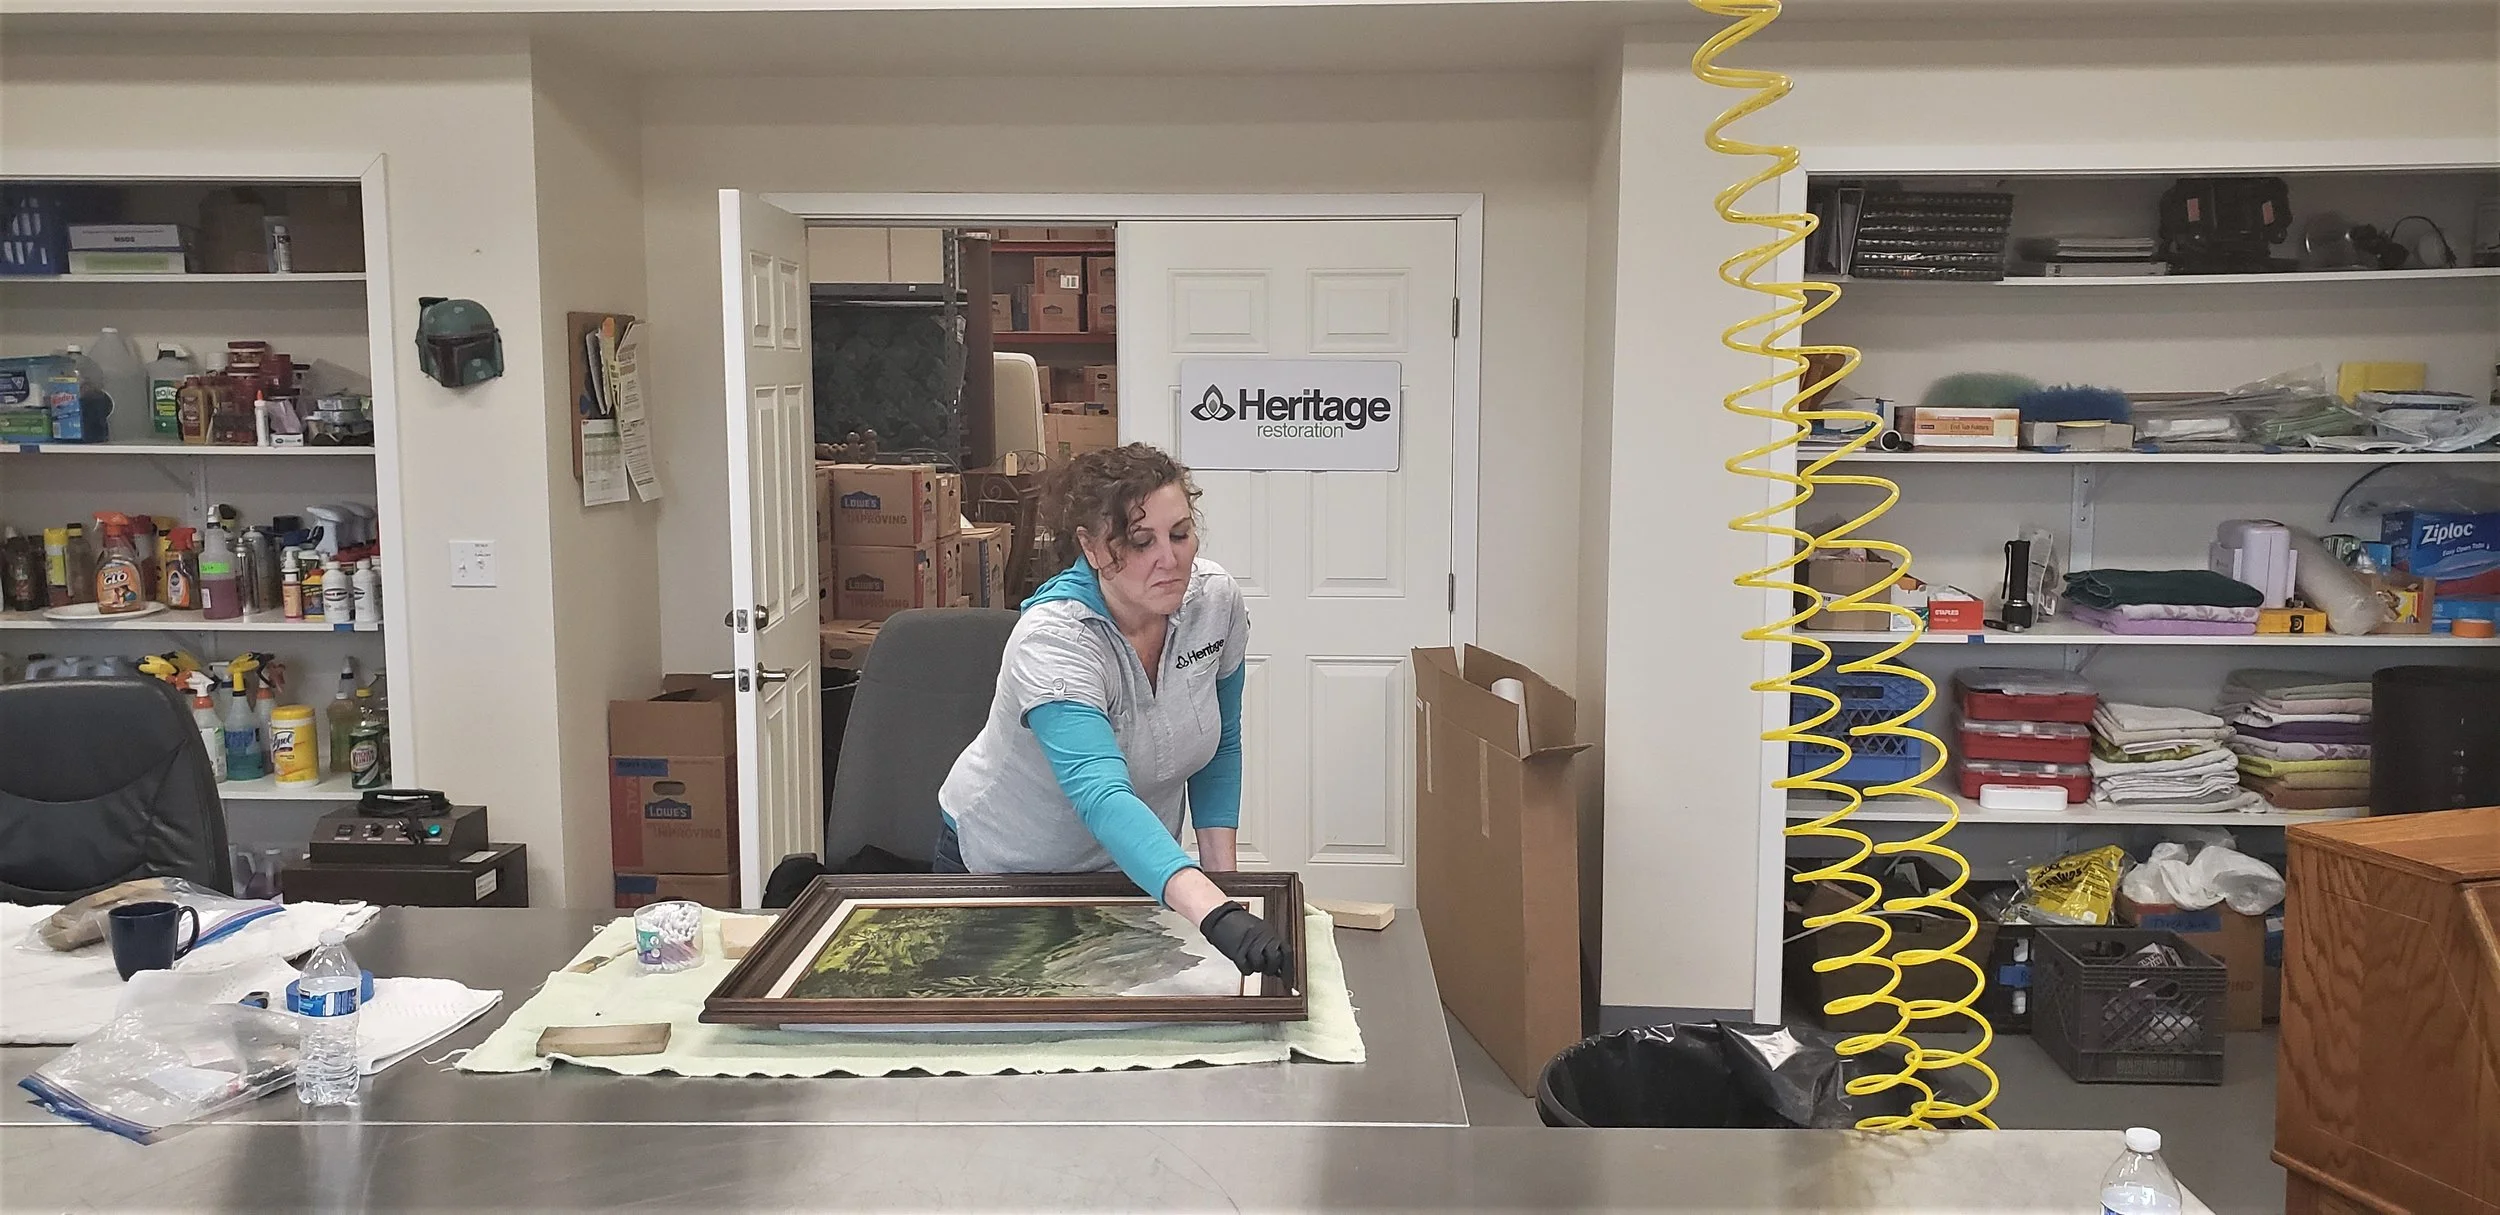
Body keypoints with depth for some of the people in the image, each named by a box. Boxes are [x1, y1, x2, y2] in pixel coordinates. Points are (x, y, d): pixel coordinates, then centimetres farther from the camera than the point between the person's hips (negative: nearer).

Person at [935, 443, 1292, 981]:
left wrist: (1221, 869, -8)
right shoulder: (1051, 643, -35)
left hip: (1138, 868, 4)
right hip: (1005, 870, -4)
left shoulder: (1216, 598, -16)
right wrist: (1215, 913, -61)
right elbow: (1102, 798, -48)